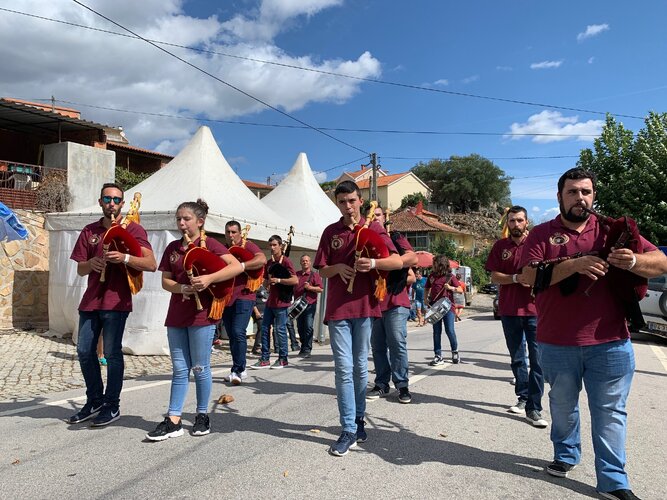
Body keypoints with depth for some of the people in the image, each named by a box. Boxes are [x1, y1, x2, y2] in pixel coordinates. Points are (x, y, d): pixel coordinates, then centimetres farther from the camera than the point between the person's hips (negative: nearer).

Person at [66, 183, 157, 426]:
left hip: (116, 301, -5)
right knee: (84, 351, 9)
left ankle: (112, 406, 11)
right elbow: (80, 269, 13)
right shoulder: (90, 231, 13)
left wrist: (124, 258, -26)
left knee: (112, 352, -3)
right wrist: (91, 263, -10)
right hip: (91, 300, 6)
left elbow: (151, 264, -11)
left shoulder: (132, 229, -1)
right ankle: (94, 402, 24)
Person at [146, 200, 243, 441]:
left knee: (200, 368, 5)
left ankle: (202, 416, 20)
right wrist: (182, 288, -11)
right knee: (179, 369, 9)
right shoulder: (173, 247, 10)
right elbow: (165, 281, 10)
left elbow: (237, 266, -15)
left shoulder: (209, 244, -5)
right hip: (176, 315, 5)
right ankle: (173, 421, 13)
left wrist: (209, 278, -25)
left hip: (202, 314, -5)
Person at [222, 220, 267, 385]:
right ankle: (240, 369, 20)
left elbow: (262, 260, -19)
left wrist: (240, 266, -25)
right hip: (225, 297, 7)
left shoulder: (247, 246, -2)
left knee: (238, 332, -16)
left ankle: (238, 370, -10)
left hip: (244, 296, -7)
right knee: (231, 334, 9)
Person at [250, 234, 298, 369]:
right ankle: (265, 359, 13)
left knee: (280, 329, -2)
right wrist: (268, 281, -3)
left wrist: (278, 280, -19)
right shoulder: (269, 263, 14)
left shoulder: (286, 261, -8)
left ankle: (283, 359, 10)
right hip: (270, 301, 8)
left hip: (281, 301, -8)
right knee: (264, 328, 6)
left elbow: (295, 280, -17)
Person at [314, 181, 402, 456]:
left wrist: (373, 263, -23)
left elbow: (398, 261, -5)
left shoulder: (373, 228, 2)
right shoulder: (330, 232, 8)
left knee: (360, 366, 11)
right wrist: (338, 268, -11)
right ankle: (349, 431, 3)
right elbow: (322, 270, 10)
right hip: (338, 307, 1)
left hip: (364, 305, -1)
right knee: (344, 368, -2)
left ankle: (358, 419, 27)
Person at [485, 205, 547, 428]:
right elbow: (494, 277, 2)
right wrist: (517, 278, -13)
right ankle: (523, 397, 29)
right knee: (517, 358, 14)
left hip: (535, 309, -3)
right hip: (509, 310, 3)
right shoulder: (500, 246, 8)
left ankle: (533, 408, 0)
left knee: (536, 360, -5)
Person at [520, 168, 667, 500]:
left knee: (610, 412, 6)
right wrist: (574, 264, -26)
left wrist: (633, 261, -22)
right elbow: (529, 277, -14)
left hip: (610, 343, 0)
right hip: (557, 344, 0)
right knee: (563, 406, 18)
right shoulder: (541, 234, 0)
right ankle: (566, 454, 39)